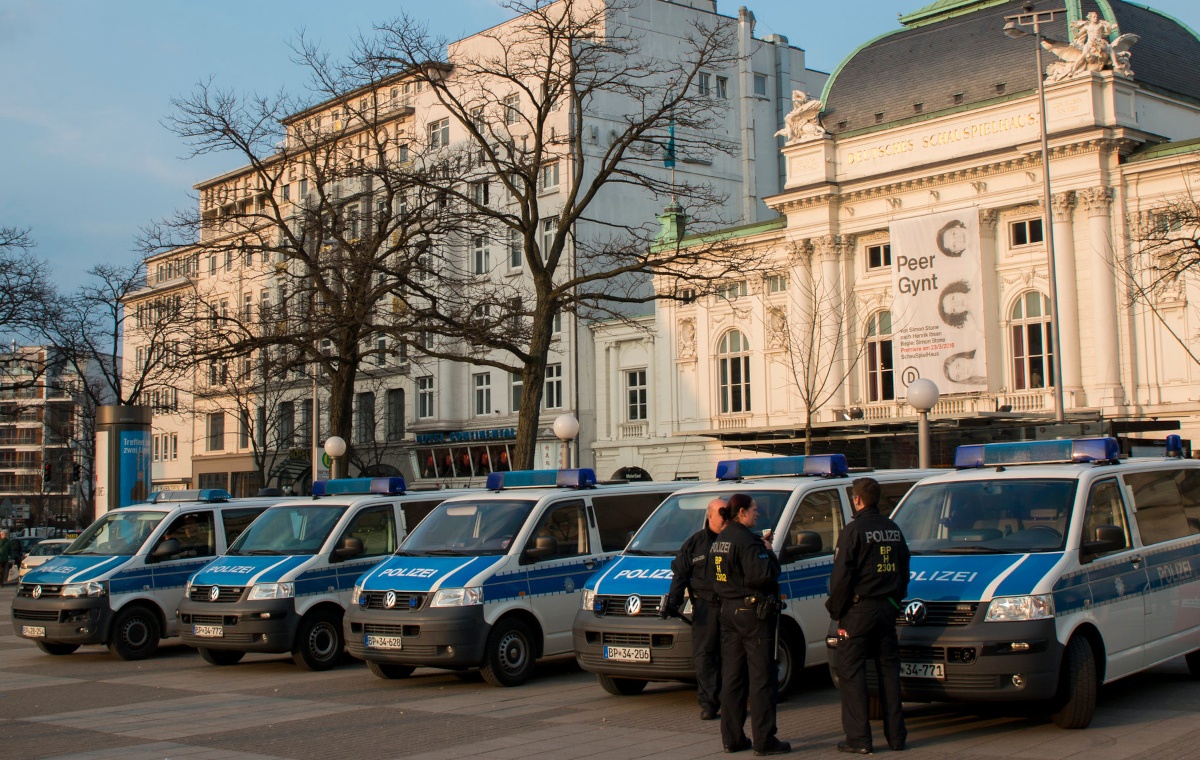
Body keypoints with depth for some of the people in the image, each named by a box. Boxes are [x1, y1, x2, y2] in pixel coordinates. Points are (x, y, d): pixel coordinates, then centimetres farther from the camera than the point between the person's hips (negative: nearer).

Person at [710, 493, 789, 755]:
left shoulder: (720, 540, 12)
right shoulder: (746, 540, -17)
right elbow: (764, 574, -25)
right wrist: (768, 552, -7)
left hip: (728, 611, 9)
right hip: (753, 613, -9)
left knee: (732, 676, 11)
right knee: (761, 677, -4)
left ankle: (732, 738, 15)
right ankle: (764, 740, -2)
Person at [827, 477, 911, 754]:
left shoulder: (854, 530, -12)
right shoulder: (893, 529, 10)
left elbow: (842, 576, -15)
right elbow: (904, 572, 17)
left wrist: (836, 609, -5)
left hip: (859, 609, -7)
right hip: (887, 607, 7)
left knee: (851, 671, -2)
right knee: (889, 669, 12)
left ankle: (859, 739, -4)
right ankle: (896, 735, 14)